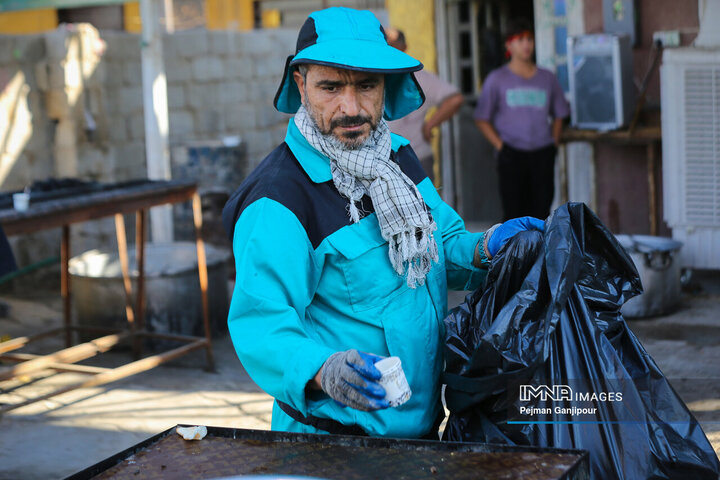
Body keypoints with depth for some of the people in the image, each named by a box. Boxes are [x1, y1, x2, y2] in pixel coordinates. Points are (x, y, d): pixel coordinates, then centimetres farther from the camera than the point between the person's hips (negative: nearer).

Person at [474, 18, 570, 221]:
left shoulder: (547, 78, 10)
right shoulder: (497, 79, 2)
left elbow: (558, 115, 18)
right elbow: (482, 119, 4)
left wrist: (554, 143, 5)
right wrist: (500, 145, -6)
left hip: (542, 154, 3)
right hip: (512, 156, -2)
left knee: (542, 210, 2)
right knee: (514, 214, -4)